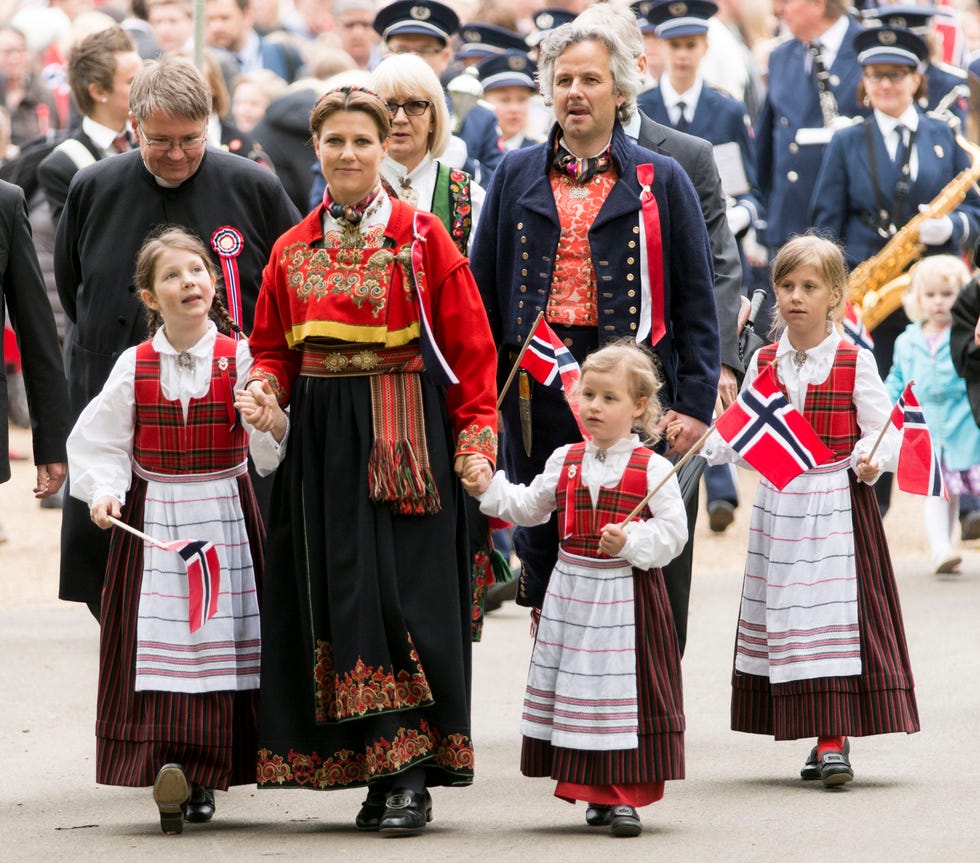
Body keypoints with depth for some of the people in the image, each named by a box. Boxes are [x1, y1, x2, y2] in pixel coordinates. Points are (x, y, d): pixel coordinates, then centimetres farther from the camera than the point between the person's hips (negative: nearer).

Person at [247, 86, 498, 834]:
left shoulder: (423, 237, -1)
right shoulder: (292, 251, 11)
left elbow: (469, 344, -2)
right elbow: (274, 346, 18)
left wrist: (476, 435, -10)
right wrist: (263, 389, -4)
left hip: (406, 438, -4)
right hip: (322, 439, 4)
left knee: (404, 595, -9)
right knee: (338, 594, 1)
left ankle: (412, 776, -7)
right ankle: (376, 772, 6)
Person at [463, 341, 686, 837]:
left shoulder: (652, 469, -6)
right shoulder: (565, 462, 8)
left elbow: (673, 531, -9)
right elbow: (529, 508, 16)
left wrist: (631, 541, -22)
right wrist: (490, 489, 4)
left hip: (628, 594, -4)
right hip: (572, 591, 5)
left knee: (624, 686, -4)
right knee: (578, 682, 5)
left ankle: (627, 794, 0)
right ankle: (596, 793, 14)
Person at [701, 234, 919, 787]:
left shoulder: (854, 362, -4)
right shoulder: (764, 364, 7)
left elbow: (881, 429, -5)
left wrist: (872, 460, -24)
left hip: (839, 503, -4)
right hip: (779, 504, 4)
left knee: (837, 611, -10)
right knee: (785, 613, 4)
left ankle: (835, 739, -9)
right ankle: (826, 738, 13)